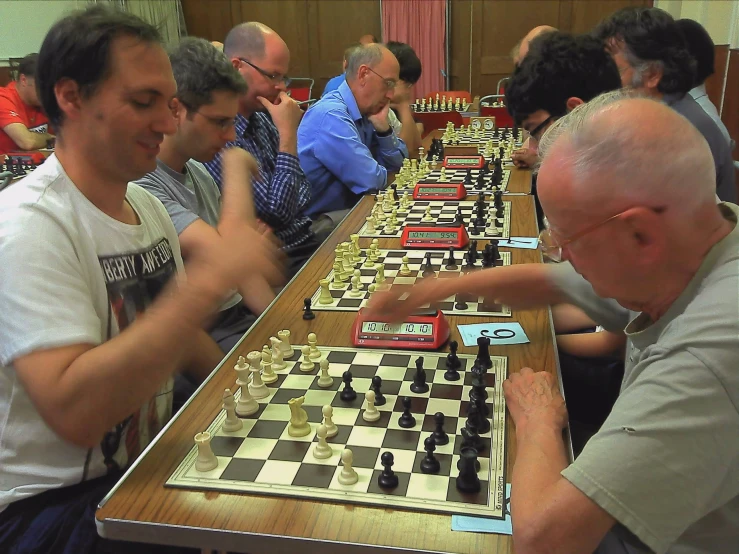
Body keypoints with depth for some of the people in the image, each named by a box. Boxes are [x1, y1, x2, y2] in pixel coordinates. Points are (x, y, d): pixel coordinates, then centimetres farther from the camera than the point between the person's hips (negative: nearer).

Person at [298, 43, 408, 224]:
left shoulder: (365, 111, 4)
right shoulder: (331, 115, -23)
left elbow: (396, 163, 10)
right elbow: (373, 181, -24)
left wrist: (383, 128, -7)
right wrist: (379, 172, -1)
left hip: (349, 208, 8)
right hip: (320, 222, -8)